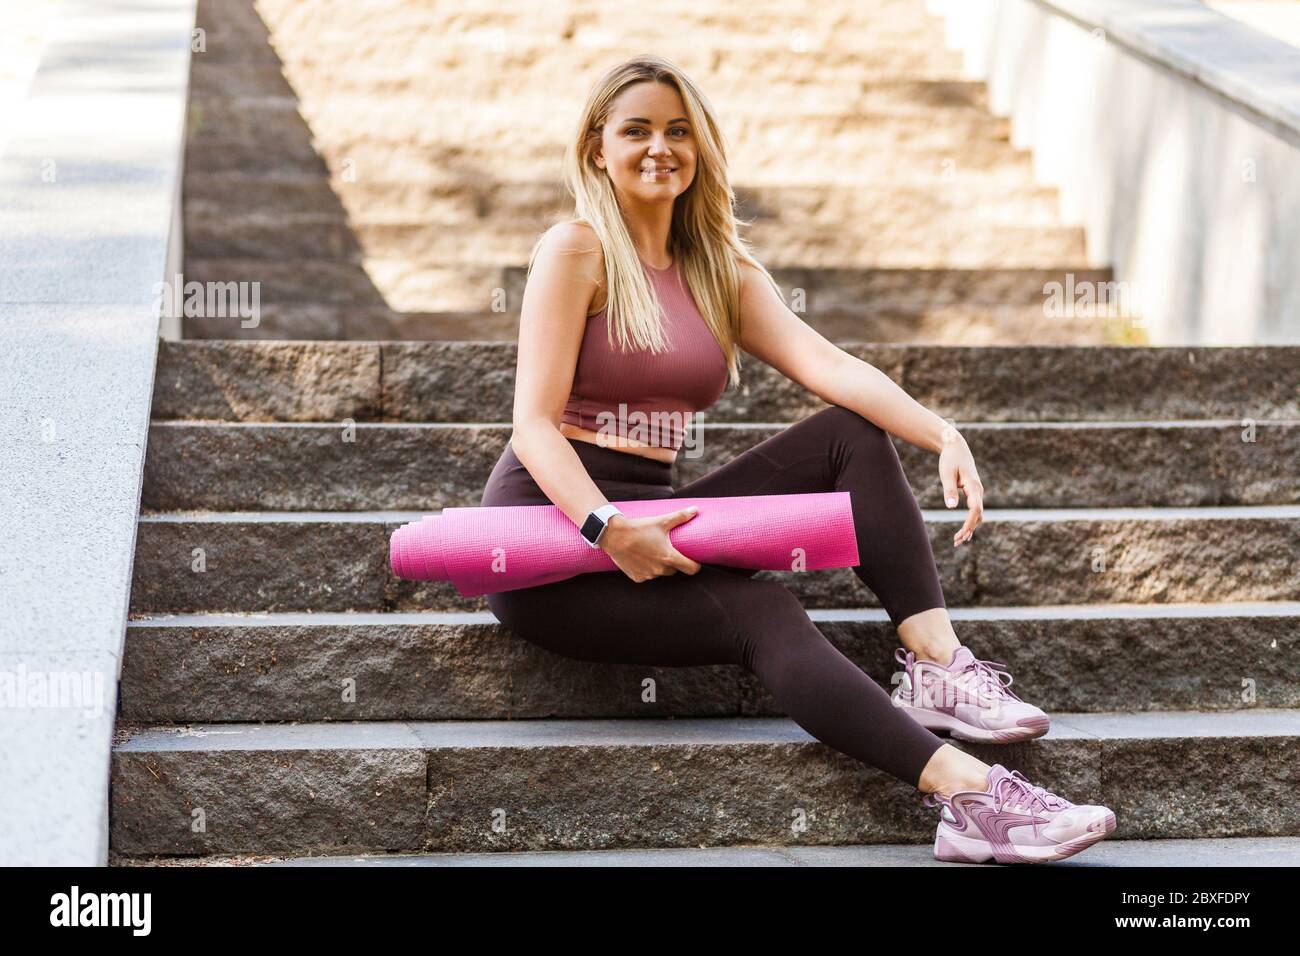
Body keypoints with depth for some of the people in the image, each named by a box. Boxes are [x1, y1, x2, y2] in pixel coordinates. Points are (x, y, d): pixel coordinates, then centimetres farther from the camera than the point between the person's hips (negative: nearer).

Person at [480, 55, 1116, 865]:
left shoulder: (723, 271, 14)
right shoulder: (576, 251, -5)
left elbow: (826, 364, -2)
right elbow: (535, 423, -13)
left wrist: (944, 437, -19)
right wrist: (608, 530, -30)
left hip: (650, 516, 7)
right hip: (555, 524, -7)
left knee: (852, 436, -8)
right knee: (761, 612, -29)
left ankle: (936, 666, -23)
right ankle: (967, 796, -42)